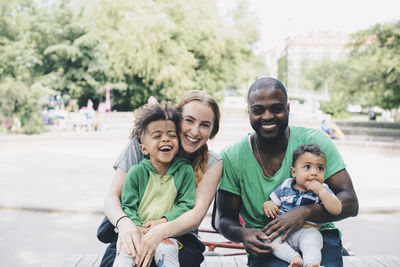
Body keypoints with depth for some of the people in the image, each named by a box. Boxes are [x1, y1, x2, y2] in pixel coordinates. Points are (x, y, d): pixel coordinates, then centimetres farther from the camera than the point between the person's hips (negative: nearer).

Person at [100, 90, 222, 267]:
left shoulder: (212, 163, 2)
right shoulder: (140, 144, -1)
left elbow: (197, 213, -10)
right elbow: (112, 196, -4)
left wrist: (160, 232, -31)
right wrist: (123, 222, -28)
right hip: (134, 234, 0)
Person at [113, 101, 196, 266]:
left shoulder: (185, 171, 2)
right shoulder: (136, 172, 1)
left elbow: (187, 205, 1)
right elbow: (128, 206, 3)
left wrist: (163, 221, -13)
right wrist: (137, 227, -15)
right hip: (139, 230, 1)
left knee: (166, 252, -30)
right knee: (126, 252, -27)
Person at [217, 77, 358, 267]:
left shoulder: (315, 141, -5)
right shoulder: (231, 158, -4)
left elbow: (350, 203, -7)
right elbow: (226, 219, 3)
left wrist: (305, 212, -26)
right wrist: (243, 234, -21)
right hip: (266, 246, 0)